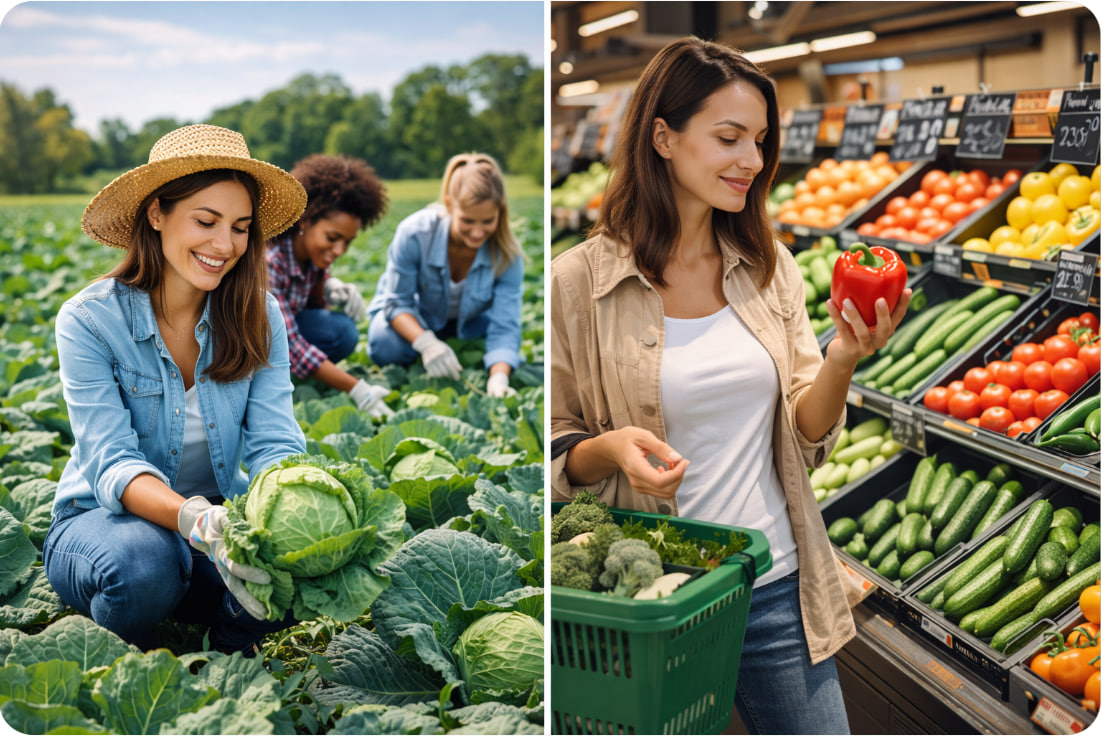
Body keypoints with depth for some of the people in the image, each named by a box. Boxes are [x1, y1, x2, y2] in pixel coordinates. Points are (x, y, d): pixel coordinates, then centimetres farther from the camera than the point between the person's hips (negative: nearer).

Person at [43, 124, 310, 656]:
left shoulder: (257, 318, -5)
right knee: (145, 564, -37)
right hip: (103, 520, -2)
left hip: (217, 515, 2)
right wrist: (197, 521, -47)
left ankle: (233, 652, 3)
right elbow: (110, 463, -25)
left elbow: (274, 442, -14)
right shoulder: (89, 320, -15)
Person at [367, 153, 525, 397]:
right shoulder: (414, 233, -34)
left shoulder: (506, 255, -30)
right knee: (386, 346, -30)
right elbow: (397, 301, -24)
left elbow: (504, 325, -32)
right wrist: (426, 342, -45)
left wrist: (498, 379, -52)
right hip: (413, 316, -3)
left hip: (467, 322, 3)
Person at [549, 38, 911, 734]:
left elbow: (808, 436, 3)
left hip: (778, 590, 4)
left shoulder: (770, 265, 2)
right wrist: (608, 449, -22)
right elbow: (557, 458, -2)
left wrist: (842, 361, -15)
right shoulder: (579, 281, -10)